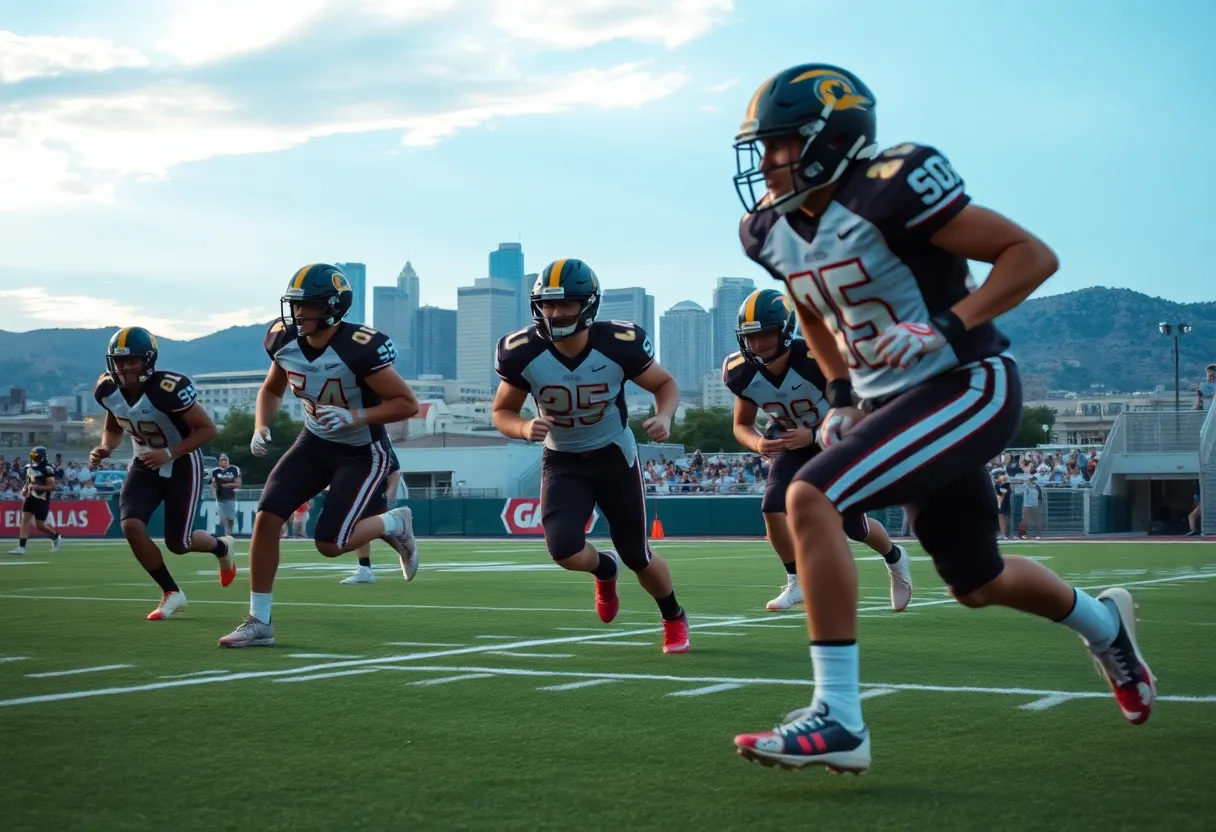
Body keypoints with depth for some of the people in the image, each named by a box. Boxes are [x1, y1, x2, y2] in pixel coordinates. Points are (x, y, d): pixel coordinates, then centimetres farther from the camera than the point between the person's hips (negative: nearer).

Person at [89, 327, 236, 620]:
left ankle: (221, 547, 36)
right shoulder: (107, 390, -11)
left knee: (178, 543, -2)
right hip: (145, 464, 5)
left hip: (181, 464, -5)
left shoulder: (169, 389, -31)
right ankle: (172, 593, 3)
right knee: (131, 526, -17)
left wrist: (170, 454, -31)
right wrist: (105, 448, -13)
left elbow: (208, 429, -22)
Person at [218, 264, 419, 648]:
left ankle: (394, 524, 20)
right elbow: (271, 390, 11)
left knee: (330, 543, -12)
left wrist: (354, 418, -32)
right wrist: (261, 428, -7)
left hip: (361, 453, -6)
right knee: (266, 517, -10)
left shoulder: (359, 348, -29)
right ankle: (259, 622, 0)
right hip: (315, 442, 6)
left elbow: (407, 403, -22)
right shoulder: (284, 340, -9)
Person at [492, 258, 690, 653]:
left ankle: (674, 618, 40)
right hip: (562, 461, 1)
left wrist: (664, 416, -25)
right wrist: (524, 428, -27)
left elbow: (665, 384, -3)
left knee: (637, 557, 6)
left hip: (615, 455, -1)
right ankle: (605, 569, 18)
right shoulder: (522, 353, -19)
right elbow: (502, 412, -3)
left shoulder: (619, 343, -22)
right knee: (565, 551, -21)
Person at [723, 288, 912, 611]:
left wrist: (812, 434, -39)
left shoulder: (816, 359, -36)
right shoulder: (743, 373, -21)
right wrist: (757, 444, -28)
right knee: (773, 508, -21)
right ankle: (796, 582, 0)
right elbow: (742, 425, -5)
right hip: (792, 445, 3)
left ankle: (895, 558, 42)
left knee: (855, 527, 7)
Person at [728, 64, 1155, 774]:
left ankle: (838, 719, -22)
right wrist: (841, 391, 14)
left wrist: (947, 327, -27)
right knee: (979, 585, 21)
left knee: (810, 499, -25)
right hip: (891, 400, 9)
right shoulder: (773, 229, 3)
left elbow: (1033, 255, -18)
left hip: (968, 388, -9)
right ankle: (1104, 623, 52)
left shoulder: (891, 189, -20)